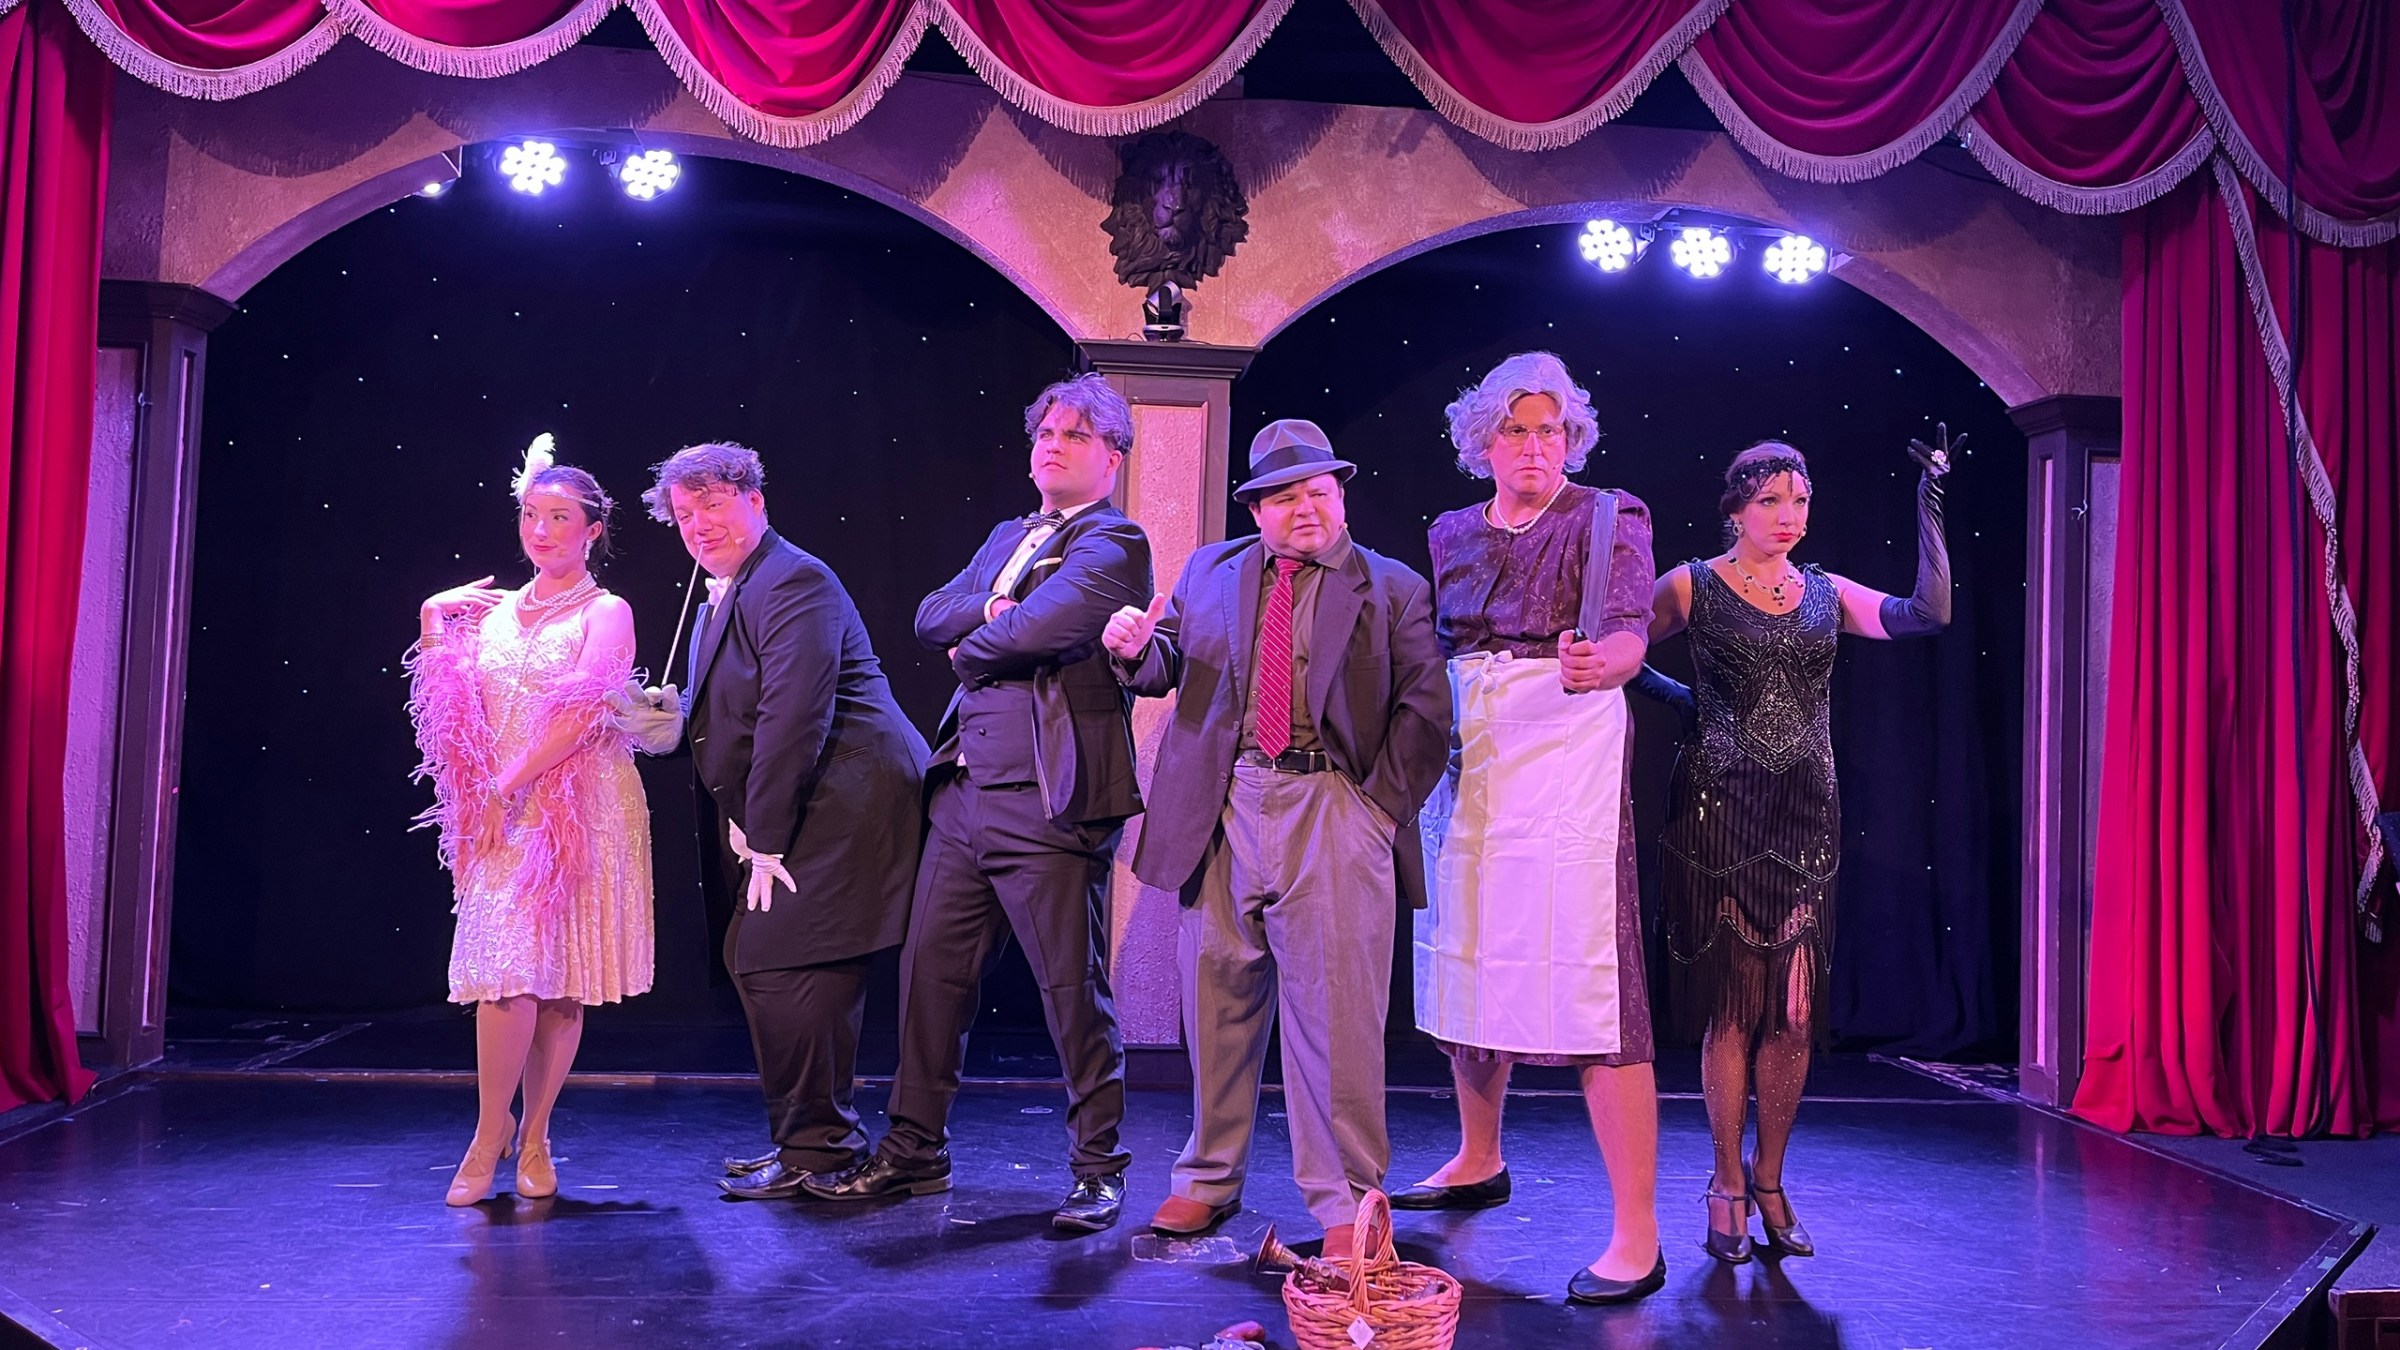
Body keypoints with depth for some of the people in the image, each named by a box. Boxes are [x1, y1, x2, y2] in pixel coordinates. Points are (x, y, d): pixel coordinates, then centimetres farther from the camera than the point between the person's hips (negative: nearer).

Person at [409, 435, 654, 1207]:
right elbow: (444, 705, 14)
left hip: (577, 813, -3)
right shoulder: (494, 610, 13)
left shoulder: (606, 613, 0)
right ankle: (495, 1133, 6)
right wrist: (432, 621, 5)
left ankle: (532, 1140, 10)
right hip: (501, 817, 3)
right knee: (507, 975, -7)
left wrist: (507, 788, -14)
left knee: (559, 982, -1)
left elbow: (580, 716, -12)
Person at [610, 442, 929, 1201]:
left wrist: (766, 842, -19)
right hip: (787, 817, 11)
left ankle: (815, 1149, 0)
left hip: (839, 808, -11)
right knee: (754, 963, 13)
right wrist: (676, 722, 0)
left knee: (778, 964, -12)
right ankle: (810, 1137, 25)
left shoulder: (793, 583, -14)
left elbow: (792, 719, -21)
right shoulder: (723, 597, 20)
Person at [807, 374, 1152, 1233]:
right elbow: (930, 617, 11)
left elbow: (1036, 631, -20)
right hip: (965, 791, 8)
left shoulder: (1113, 544, -5)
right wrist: (993, 608, -8)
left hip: (1047, 801, -7)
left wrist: (969, 647, 0)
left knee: (1073, 990, 0)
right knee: (931, 969, 9)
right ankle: (916, 1150, 22)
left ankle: (1099, 1170, 13)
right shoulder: (1006, 538, 22)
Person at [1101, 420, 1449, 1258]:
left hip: (1332, 813, -3)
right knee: (1218, 1001, 11)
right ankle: (1209, 1181, 27)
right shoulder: (1209, 573, 15)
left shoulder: (1394, 590, 5)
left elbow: (1424, 712, 0)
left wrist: (1380, 805, -9)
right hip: (1222, 812, 3)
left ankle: (1346, 1206, 9)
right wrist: (1135, 648, -9)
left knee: (1334, 1013, -3)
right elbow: (1164, 668, 14)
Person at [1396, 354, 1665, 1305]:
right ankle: (1478, 1162, 34)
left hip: (1564, 755, -6)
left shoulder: (1608, 519, -1)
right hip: (1465, 760, 6)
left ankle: (1637, 1238, -8)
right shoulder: (1452, 534, 14)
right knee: (1467, 957, 13)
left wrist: (1598, 664, -38)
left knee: (1587, 976, -12)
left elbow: (1628, 633, -17)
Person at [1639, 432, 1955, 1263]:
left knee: (1796, 1012, 2)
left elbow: (1929, 613, -3)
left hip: (1806, 818, 3)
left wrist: (1930, 506, -4)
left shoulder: (1826, 594, 10)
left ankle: (1769, 1182, 18)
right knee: (1735, 1006, -1)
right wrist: (1678, 699, -7)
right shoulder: (1692, 587, 1)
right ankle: (1729, 1188, 13)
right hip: (1721, 812, -3)